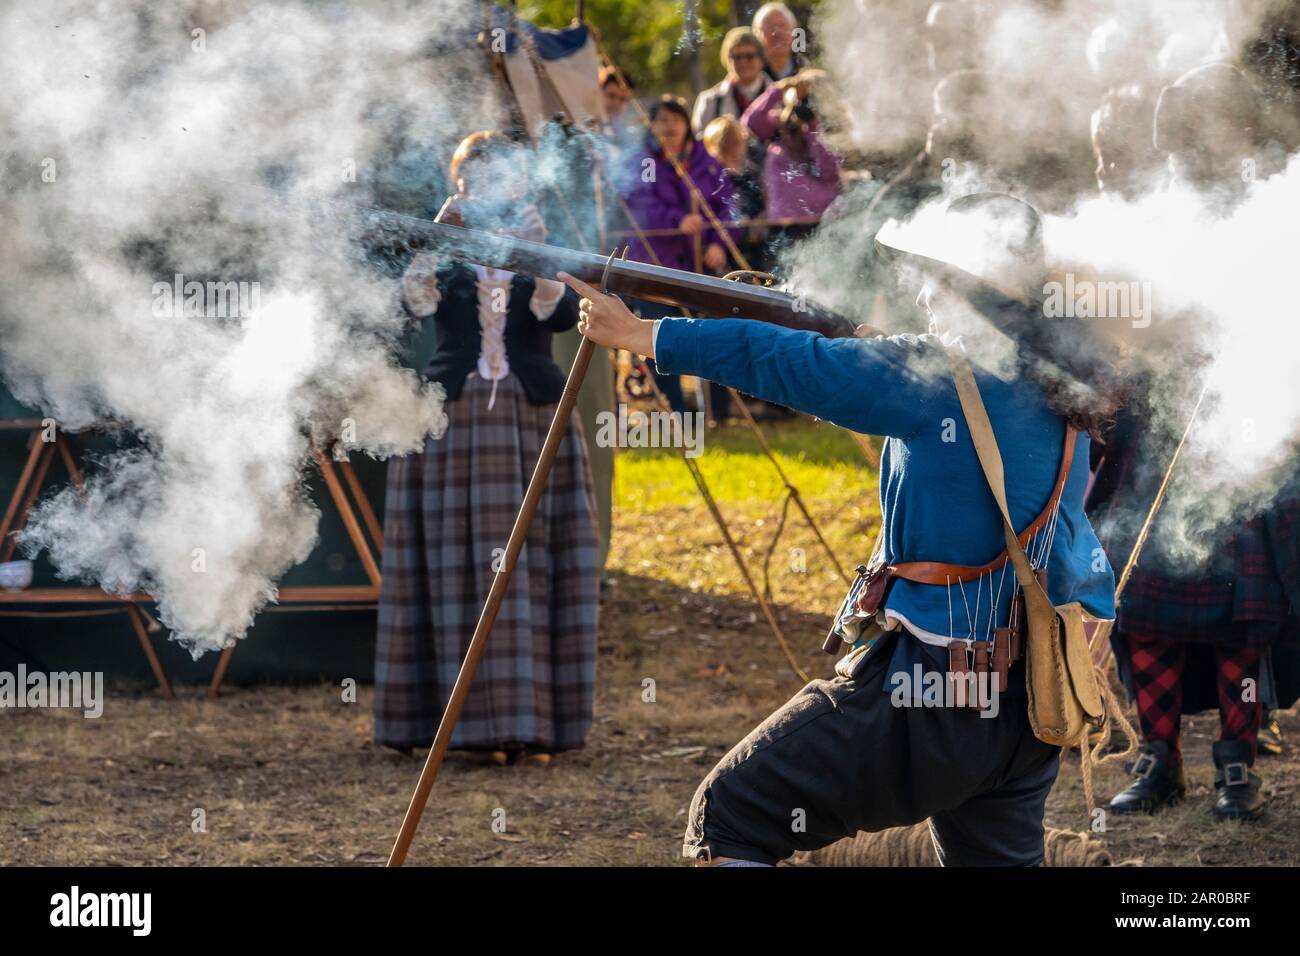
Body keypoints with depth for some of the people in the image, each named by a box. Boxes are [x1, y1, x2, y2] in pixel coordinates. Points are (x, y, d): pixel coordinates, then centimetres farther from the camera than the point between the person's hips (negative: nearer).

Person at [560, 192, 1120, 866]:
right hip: (1032, 705, 8)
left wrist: (638, 334, -4)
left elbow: (792, 366, -10)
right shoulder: (1061, 392, 6)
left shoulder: (941, 380, -15)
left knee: (728, 818, -1)